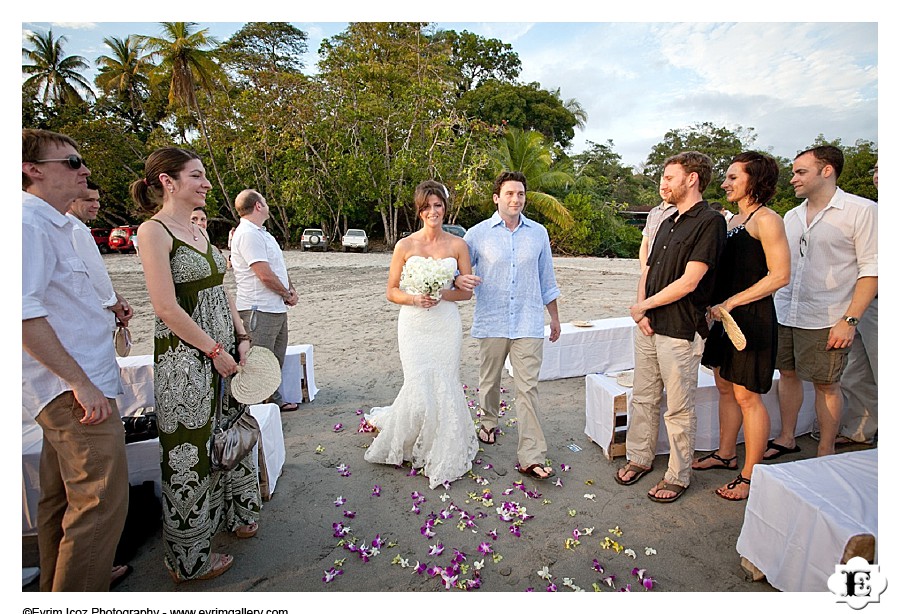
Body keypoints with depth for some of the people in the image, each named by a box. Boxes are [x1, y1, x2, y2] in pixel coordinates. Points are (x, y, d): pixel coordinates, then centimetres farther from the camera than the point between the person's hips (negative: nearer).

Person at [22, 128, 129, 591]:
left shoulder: (53, 223, 16)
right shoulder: (29, 223, -16)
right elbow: (23, 313, -24)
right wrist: (82, 383, -24)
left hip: (71, 388, 11)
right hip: (75, 389, -11)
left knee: (62, 497, 20)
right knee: (101, 502, -5)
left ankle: (58, 588, 36)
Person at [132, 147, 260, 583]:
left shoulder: (199, 230, 12)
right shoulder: (154, 230, -13)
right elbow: (166, 307, -19)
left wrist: (242, 339, 5)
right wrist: (215, 350, -14)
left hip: (224, 351, 8)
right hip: (186, 359, -8)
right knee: (191, 453, 6)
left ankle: (232, 514, 43)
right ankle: (190, 559, 27)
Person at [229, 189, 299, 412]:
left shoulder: (261, 233, 16)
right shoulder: (248, 234, -17)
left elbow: (279, 267, 18)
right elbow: (265, 275, -22)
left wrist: (291, 289, 3)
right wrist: (286, 294, -8)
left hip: (276, 308, 11)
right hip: (259, 310, -11)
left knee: (276, 359, 20)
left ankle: (274, 399, 34)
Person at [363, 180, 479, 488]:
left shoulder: (458, 245, 3)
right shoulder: (405, 246, 0)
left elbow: (467, 291, 6)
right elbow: (391, 291, 4)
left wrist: (442, 295, -13)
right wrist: (414, 299, -15)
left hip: (446, 325, 1)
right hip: (414, 325, -1)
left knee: (444, 388, 5)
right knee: (419, 389, -7)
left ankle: (443, 458, 28)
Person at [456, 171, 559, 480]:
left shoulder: (538, 233, 7)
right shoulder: (477, 234, 0)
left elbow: (546, 279, 14)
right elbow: (457, 268, 4)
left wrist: (554, 317, 18)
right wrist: (459, 279, -21)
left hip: (528, 324, 0)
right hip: (491, 323, 0)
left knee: (527, 388, -2)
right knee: (489, 381, 15)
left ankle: (531, 457, 5)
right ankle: (489, 421, 44)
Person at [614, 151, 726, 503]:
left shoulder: (709, 222, -11)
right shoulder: (668, 222, 15)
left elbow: (688, 282, -19)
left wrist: (643, 306, -7)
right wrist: (642, 311, -1)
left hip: (680, 331, -8)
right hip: (648, 327, 8)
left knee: (679, 409, 5)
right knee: (643, 398, 16)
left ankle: (678, 476, 21)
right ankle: (639, 458, 31)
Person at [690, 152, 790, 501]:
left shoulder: (767, 220, -10)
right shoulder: (732, 220, 15)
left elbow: (780, 275, -17)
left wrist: (729, 303, -19)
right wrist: (713, 303, 7)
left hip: (752, 317, -8)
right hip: (725, 316, 9)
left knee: (747, 396, -2)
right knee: (725, 387, 15)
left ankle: (751, 475, 12)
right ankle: (726, 454, 30)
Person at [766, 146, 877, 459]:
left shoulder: (861, 210, -6)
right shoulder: (791, 216, 12)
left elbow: (871, 269, -9)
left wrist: (850, 319, -15)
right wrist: (772, 305, 12)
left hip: (826, 320, -5)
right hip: (784, 315, 5)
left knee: (826, 384, 5)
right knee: (788, 374, 12)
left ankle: (825, 453, 20)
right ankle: (787, 438, 28)